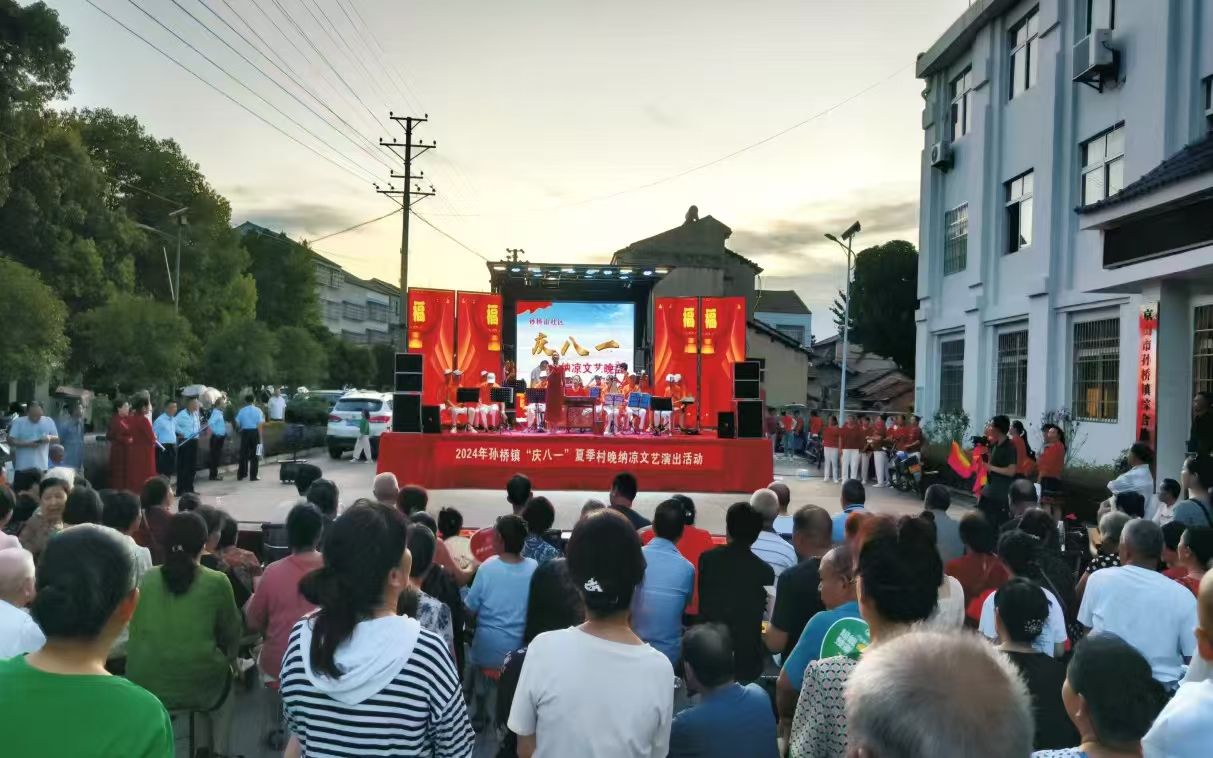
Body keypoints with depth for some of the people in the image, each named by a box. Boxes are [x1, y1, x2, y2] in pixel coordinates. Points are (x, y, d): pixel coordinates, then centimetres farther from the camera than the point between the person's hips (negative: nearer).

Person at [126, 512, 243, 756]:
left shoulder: (148, 578, 1)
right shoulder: (217, 582, -7)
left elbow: (136, 628, 14)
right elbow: (231, 632, 5)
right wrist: (228, 656, 26)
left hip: (144, 685, 3)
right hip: (198, 687, -3)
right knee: (226, 681, 30)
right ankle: (217, 750, 35)